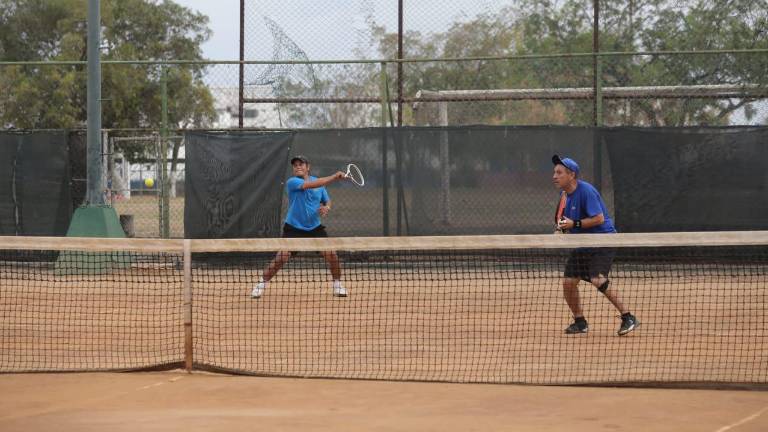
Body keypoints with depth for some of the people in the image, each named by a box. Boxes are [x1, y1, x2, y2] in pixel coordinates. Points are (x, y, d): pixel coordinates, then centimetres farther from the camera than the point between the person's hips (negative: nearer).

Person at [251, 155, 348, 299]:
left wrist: (326, 207, -8)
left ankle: (337, 285, 12)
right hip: (294, 228, -4)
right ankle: (261, 284, 2)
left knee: (331, 254, -8)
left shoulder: (318, 182, 5)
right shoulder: (292, 182, -12)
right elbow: (312, 185, -26)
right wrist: (334, 177, -29)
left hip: (315, 227, 4)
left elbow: (327, 201, 17)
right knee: (281, 257, -15)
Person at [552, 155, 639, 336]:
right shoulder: (566, 195, 8)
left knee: (598, 280, -25)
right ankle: (580, 322, 19)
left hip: (602, 240, -9)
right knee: (568, 282, 3)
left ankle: (628, 317, -18)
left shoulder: (586, 191, -19)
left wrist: (574, 224, -23)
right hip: (582, 244, 9)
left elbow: (599, 218, -24)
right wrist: (563, 227, 3)